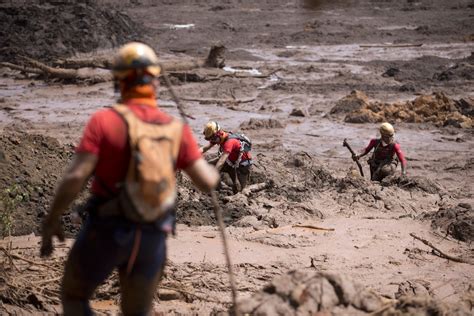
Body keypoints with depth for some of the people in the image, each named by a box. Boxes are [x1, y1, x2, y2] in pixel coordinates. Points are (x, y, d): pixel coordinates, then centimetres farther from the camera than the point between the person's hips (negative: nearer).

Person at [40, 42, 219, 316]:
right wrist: (213, 169, 19)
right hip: (152, 237, 3)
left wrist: (51, 221, -7)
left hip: (106, 230, -3)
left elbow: (75, 177, -19)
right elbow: (208, 182, -4)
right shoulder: (177, 129, -4)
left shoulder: (104, 121, -13)